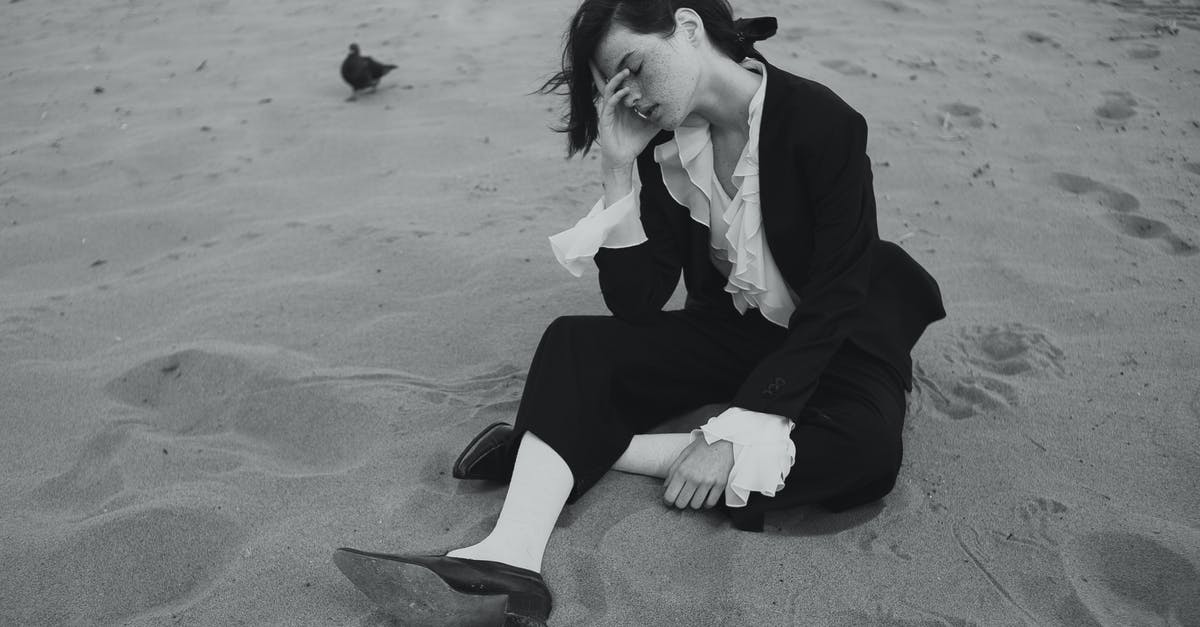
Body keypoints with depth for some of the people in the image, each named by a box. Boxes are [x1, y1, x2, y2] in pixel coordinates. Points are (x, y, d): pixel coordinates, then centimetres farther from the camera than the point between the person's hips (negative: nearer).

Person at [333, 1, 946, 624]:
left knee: (865, 450, -34)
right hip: (729, 327, 4)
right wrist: (618, 170, -19)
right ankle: (512, 555, -36)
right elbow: (635, 302, -9)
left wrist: (736, 432, -29)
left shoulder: (823, 122, -20)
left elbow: (834, 301, -24)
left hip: (831, 338, -4)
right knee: (576, 342, -17)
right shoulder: (665, 147, -5)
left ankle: (592, 442, -30)